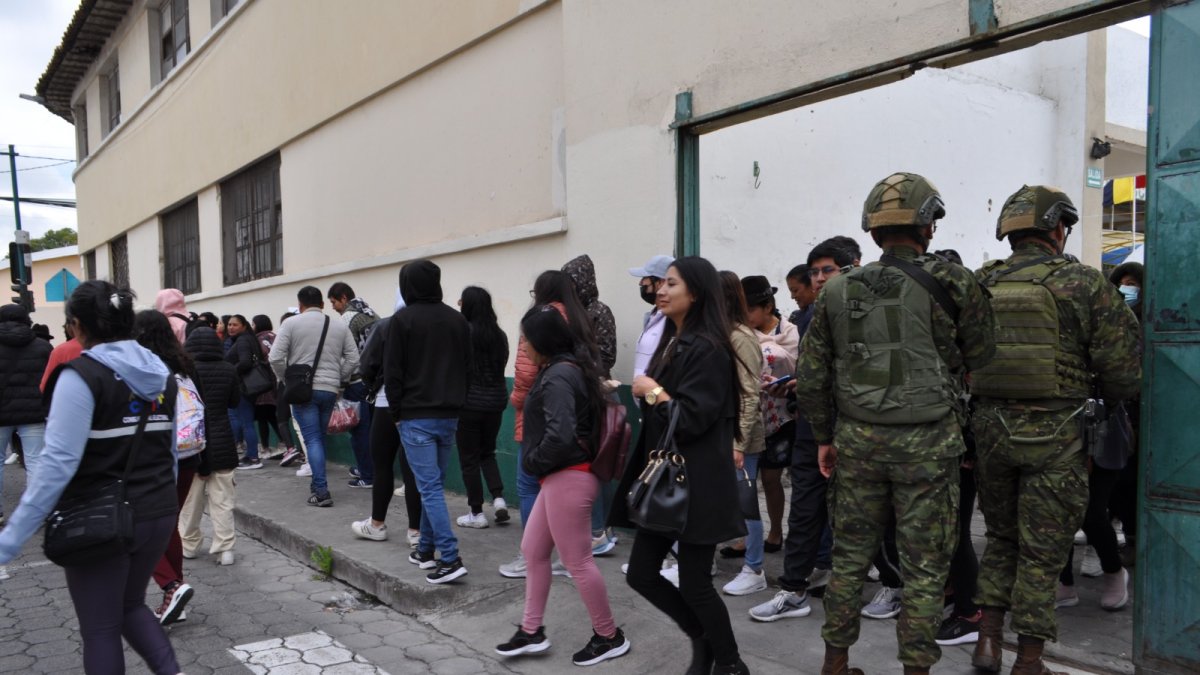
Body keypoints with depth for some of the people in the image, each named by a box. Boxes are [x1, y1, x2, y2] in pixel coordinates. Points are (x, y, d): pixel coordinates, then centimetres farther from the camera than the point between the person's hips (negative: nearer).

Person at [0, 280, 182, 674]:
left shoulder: (82, 375, -15)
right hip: (158, 515, 6)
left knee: (100, 629, 11)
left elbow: (59, 463, -21)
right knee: (130, 606, 25)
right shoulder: (161, 373, 5)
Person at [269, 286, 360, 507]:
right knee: (320, 437, 18)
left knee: (312, 439, -3)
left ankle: (321, 491, -9)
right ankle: (317, 484, 25)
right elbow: (353, 358, 4)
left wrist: (287, 379, 6)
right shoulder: (340, 326, 7)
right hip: (330, 390, 3)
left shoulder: (291, 323, -3)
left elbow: (275, 358, -8)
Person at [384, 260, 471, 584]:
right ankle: (425, 550, 24)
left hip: (416, 416, -5)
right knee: (433, 484, 16)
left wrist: (396, 411, 2)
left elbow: (393, 372, -7)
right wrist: (456, 402, 14)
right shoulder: (457, 320, 9)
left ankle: (450, 558, -10)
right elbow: (466, 366, 11)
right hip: (450, 414, 6)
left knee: (429, 487, -5)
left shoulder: (402, 319, -7)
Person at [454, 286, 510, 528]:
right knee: (487, 452, 21)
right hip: (496, 399, 5)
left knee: (469, 458, 6)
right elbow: (501, 365, 10)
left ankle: (477, 513, 10)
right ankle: (498, 497, 4)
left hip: (469, 401, -5)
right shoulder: (500, 335, 4)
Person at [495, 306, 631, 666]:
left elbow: (560, 436, -31)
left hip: (568, 478, -10)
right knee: (533, 550, 17)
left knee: (577, 562, 3)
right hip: (562, 476, 10)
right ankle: (531, 632, 27)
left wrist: (533, 462, -13)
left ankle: (609, 637, 19)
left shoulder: (558, 377, -20)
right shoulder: (570, 367, 10)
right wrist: (538, 463, 9)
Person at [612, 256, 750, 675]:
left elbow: (690, 420, -21)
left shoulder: (707, 349, -15)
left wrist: (653, 392, -11)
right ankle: (703, 638, 32)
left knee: (694, 584, 2)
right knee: (640, 575, 9)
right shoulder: (671, 343, 13)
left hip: (696, 483, -9)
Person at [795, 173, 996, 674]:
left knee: (851, 553, 15)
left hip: (857, 439, 4)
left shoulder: (837, 290, 4)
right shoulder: (951, 283, -7)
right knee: (924, 565, 8)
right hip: (926, 443, -3)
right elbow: (982, 358, 1)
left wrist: (824, 437, 15)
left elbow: (811, 376, 6)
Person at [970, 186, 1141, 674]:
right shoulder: (1085, 285, -8)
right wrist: (1097, 394, 11)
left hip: (990, 427, 4)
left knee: (1000, 537, 20)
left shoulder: (980, 285, 1)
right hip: (1054, 434, -3)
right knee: (1041, 552, 8)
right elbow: (1125, 368, -9)